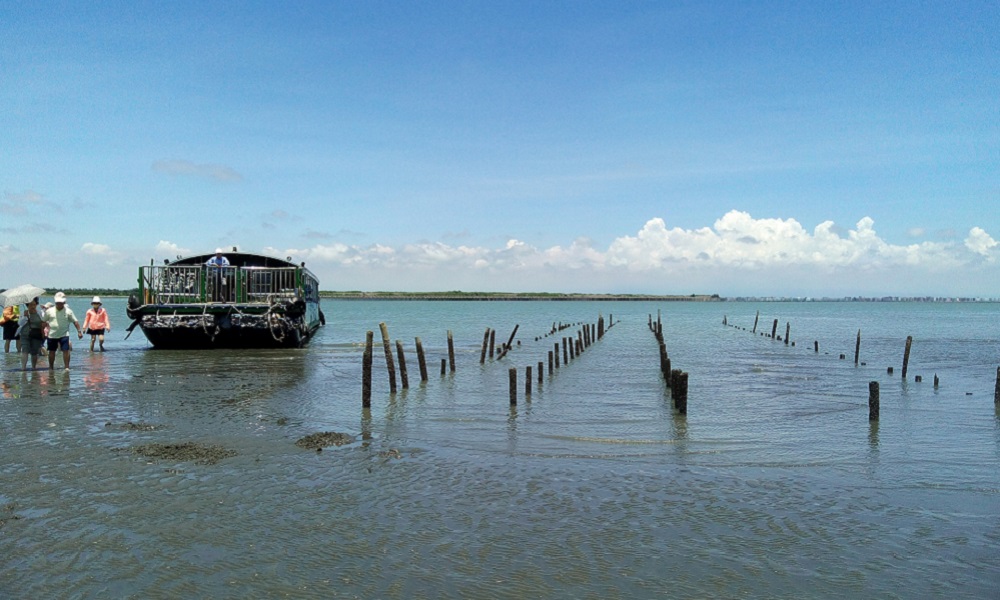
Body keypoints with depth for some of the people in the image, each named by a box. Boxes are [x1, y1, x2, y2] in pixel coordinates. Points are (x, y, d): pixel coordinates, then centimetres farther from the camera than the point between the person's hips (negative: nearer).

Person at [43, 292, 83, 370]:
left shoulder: (68, 311, -1)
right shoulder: (49, 311, 2)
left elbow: (75, 321, 1)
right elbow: (44, 321, 11)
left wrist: (79, 331, -4)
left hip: (64, 335, -2)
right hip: (52, 335, 2)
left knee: (66, 351, -9)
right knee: (51, 351, 12)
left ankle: (67, 367, -5)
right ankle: (51, 367, 27)